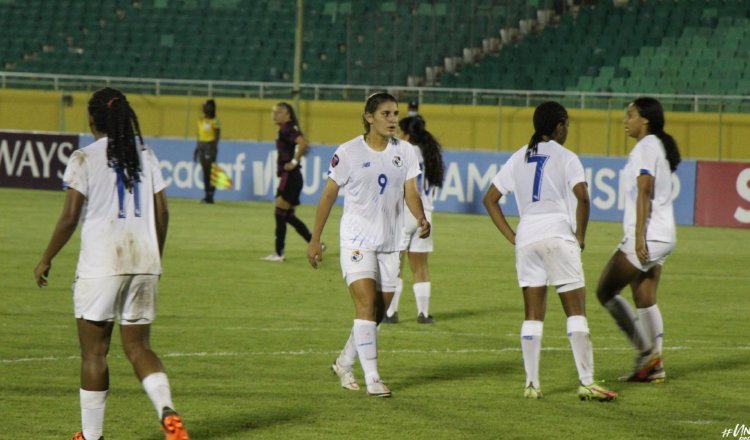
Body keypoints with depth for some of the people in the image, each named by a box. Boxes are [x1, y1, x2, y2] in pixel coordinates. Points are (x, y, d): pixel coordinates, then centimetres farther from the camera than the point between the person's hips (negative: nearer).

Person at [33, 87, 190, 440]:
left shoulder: (84, 159, -5)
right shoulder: (145, 156, 9)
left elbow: (70, 217, -8)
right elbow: (162, 212, 9)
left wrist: (46, 260, 4)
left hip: (100, 265, -4)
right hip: (144, 263, 4)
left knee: (93, 351, 5)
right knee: (138, 347, 11)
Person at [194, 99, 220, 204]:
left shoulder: (214, 121, -6)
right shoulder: (201, 120, 14)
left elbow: (217, 136, -9)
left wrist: (214, 149, -16)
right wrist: (197, 149, 16)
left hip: (210, 146, -7)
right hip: (201, 145, 7)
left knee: (210, 171, -8)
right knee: (204, 171, 7)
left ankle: (210, 195, -8)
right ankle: (206, 194, 9)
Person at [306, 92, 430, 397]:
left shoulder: (405, 152, 4)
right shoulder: (348, 152, -7)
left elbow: (410, 192, -1)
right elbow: (328, 196, 0)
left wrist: (421, 219, -23)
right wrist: (315, 240, 0)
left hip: (389, 243, 5)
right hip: (357, 239, -5)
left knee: (378, 314, 9)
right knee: (366, 305, -17)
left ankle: (344, 363, 30)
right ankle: (372, 379, -17)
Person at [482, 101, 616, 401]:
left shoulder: (519, 158, 14)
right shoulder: (565, 157, -1)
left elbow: (490, 199, 14)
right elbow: (582, 196, -16)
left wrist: (512, 237, 12)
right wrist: (580, 236, -4)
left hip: (526, 238, 4)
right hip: (558, 235, -4)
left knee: (533, 315, 8)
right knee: (576, 311, 0)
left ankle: (532, 384, 4)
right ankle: (586, 382, -4)